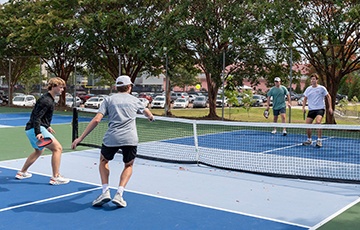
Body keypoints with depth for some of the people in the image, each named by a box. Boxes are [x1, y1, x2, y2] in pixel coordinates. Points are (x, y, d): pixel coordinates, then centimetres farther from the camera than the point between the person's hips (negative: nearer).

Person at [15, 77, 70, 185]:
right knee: (57, 148, -13)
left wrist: (47, 126, 25)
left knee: (39, 150, 30)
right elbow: (36, 117, -24)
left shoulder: (50, 99, 15)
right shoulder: (46, 101, -18)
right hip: (36, 129, -11)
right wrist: (38, 133, -32)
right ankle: (55, 177, -12)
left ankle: (22, 172, 41)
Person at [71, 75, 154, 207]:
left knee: (103, 161, 26)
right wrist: (150, 117, 64)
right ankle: (119, 194, 6)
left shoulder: (109, 100, 10)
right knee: (128, 166, 24)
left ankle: (105, 191, 11)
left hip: (111, 138, -1)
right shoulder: (134, 100, 17)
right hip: (130, 139, 1)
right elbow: (146, 112, 39)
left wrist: (80, 138, 3)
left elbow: (96, 120, -1)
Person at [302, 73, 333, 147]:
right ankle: (309, 140, 21)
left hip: (320, 109, -4)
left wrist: (330, 107, -1)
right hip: (311, 110, 4)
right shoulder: (308, 89, 7)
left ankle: (319, 141, -21)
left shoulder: (322, 88, -2)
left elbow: (328, 97, 5)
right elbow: (305, 99, 17)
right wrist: (303, 107, 3)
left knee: (318, 122, -28)